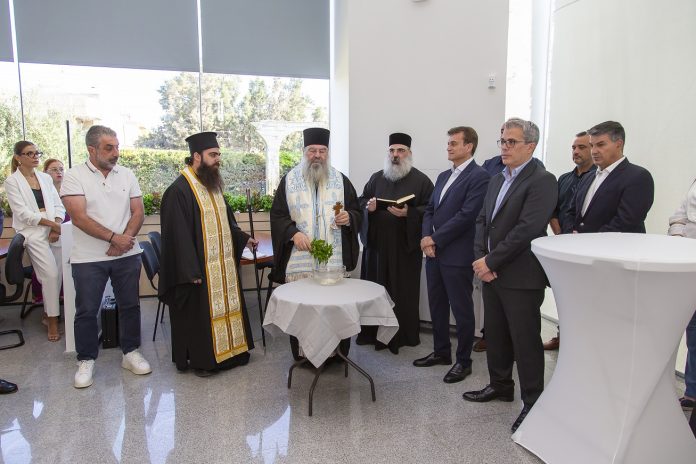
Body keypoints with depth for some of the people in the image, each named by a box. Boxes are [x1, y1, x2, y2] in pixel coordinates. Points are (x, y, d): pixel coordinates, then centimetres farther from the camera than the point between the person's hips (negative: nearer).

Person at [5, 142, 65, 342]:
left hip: (54, 231, 5)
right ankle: (52, 319, 0)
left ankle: (48, 313, 21)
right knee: (51, 274, -13)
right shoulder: (12, 181, 0)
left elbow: (58, 205, 9)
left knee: (58, 275, 2)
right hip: (33, 233, -4)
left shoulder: (46, 178, 14)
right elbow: (23, 213, -8)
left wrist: (57, 226, -8)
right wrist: (51, 223, -14)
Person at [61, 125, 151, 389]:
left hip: (127, 255, 3)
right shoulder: (74, 177, -5)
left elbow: (138, 212, 3)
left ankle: (131, 353, 25)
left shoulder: (126, 175, 6)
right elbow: (79, 218, -14)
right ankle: (86, 361, 22)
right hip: (88, 258, -3)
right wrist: (114, 237, -18)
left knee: (130, 305, 10)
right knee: (87, 311, 6)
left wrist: (125, 240, -12)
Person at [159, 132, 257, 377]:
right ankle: (199, 359, 20)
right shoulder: (179, 190, -16)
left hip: (223, 265, 8)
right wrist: (191, 272, -21)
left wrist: (243, 238, 6)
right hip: (199, 268, -8)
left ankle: (227, 350, 31)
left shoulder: (213, 185, 11)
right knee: (200, 312, 4)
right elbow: (179, 235, -19)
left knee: (225, 306, 16)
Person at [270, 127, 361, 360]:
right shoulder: (290, 180, 6)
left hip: (335, 258, 1)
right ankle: (302, 355, 16)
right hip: (299, 259, 0)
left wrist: (348, 218, -10)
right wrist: (294, 233, -12)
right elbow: (277, 215, 5)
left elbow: (357, 213, 12)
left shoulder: (340, 180, 9)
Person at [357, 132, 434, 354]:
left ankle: (403, 335, 15)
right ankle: (373, 332, 20)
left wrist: (409, 213, -21)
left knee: (402, 290, 2)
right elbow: (361, 200, 14)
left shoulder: (421, 180, 0)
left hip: (405, 246, -4)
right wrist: (368, 206, -8)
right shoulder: (376, 178, 13)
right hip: (377, 242, 4)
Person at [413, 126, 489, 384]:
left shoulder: (479, 176, -10)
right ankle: (441, 352, 32)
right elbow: (430, 210, 14)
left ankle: (463, 361, 19)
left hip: (458, 255, -8)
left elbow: (466, 215, -18)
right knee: (437, 306, 16)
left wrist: (435, 239, -13)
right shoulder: (443, 176, 16)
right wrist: (426, 238, -4)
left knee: (461, 309, 5)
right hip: (434, 253, 8)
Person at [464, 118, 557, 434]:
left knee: (525, 340, 3)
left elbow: (526, 229, -21)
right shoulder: (497, 180, 15)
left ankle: (533, 400, 18)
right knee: (495, 334, 18)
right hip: (491, 273, 8)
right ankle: (500, 385, 36)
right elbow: (482, 221, 12)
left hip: (521, 276, -8)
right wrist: (480, 258, -4)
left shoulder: (542, 181, -12)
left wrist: (490, 261, -17)